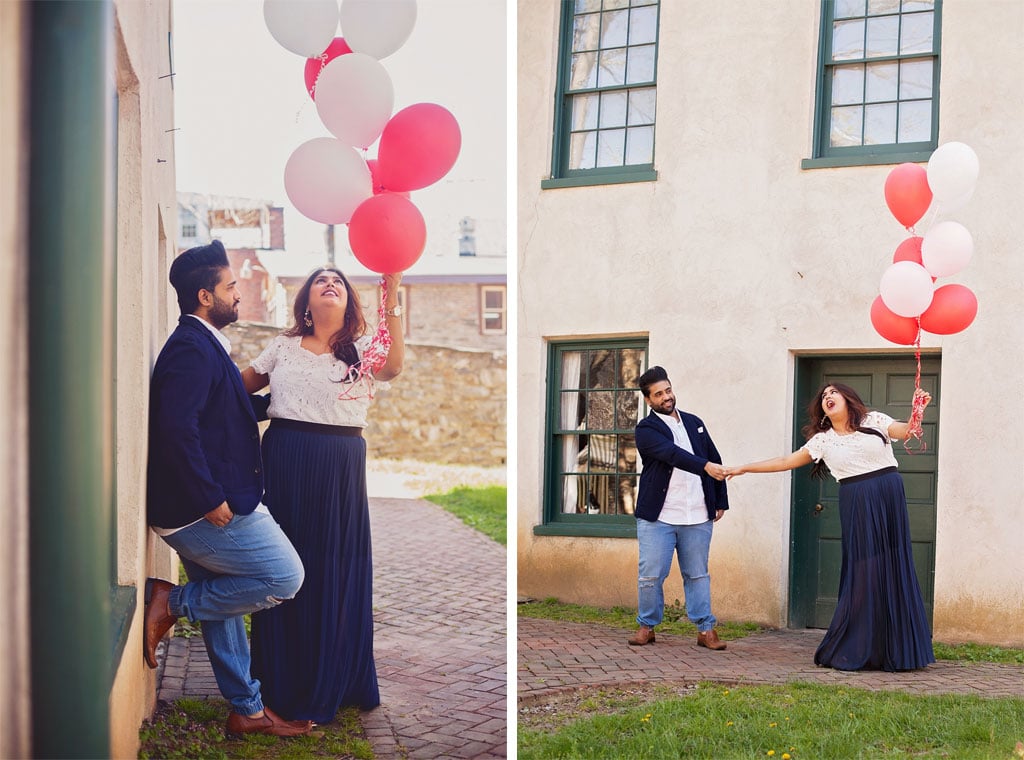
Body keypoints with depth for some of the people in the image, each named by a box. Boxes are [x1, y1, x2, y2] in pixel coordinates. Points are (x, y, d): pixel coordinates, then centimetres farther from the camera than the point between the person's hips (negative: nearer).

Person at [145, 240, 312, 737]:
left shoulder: (201, 345, 15)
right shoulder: (193, 350, -18)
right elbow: (177, 429, -28)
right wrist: (211, 499, -25)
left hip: (198, 508, 11)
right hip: (202, 509, -11)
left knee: (222, 603, 17)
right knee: (285, 577, -7)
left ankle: (247, 711, 28)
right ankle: (171, 602, -1)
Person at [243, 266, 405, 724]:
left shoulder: (362, 348, 4)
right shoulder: (284, 346, 11)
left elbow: (393, 365, -18)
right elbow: (242, 385, 19)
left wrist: (391, 298, -26)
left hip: (340, 467, -1)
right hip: (285, 460, 2)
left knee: (334, 568, 4)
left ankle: (328, 686, 19)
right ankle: (282, 681, 21)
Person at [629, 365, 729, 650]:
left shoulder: (694, 423, 15)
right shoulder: (646, 429, -3)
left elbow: (715, 459, 18)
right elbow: (673, 454, -21)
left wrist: (720, 501, 12)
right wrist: (705, 466, -35)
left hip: (697, 517, 4)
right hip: (657, 516, -4)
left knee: (698, 575, 8)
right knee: (651, 575, 0)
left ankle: (705, 629, 12)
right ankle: (647, 626, 15)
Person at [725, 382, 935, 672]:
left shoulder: (874, 420, 7)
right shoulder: (822, 440, 12)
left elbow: (905, 431, -7)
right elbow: (786, 461, 14)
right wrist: (745, 468, 12)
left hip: (889, 497, -1)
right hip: (856, 504, 1)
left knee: (893, 568, 1)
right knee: (862, 571, -3)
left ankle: (897, 650, 8)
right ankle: (857, 650, 4)